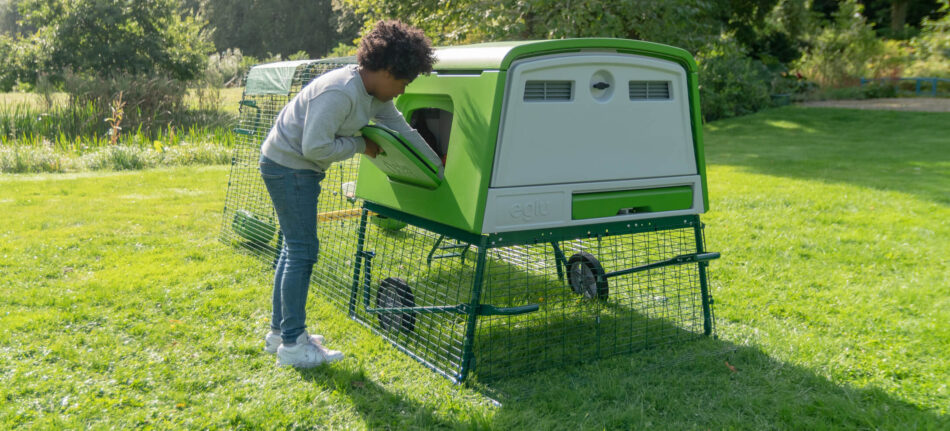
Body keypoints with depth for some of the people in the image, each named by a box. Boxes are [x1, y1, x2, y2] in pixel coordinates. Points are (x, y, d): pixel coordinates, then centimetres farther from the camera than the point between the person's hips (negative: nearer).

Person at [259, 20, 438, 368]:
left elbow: (402, 131, 11)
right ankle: (292, 345, 3)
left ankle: (279, 332, 28)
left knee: (295, 248, 15)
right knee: (302, 251, -7)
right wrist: (360, 145, -17)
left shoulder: (374, 94, 3)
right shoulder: (339, 93, -27)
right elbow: (315, 147, -31)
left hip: (297, 169, 10)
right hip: (287, 166, -10)